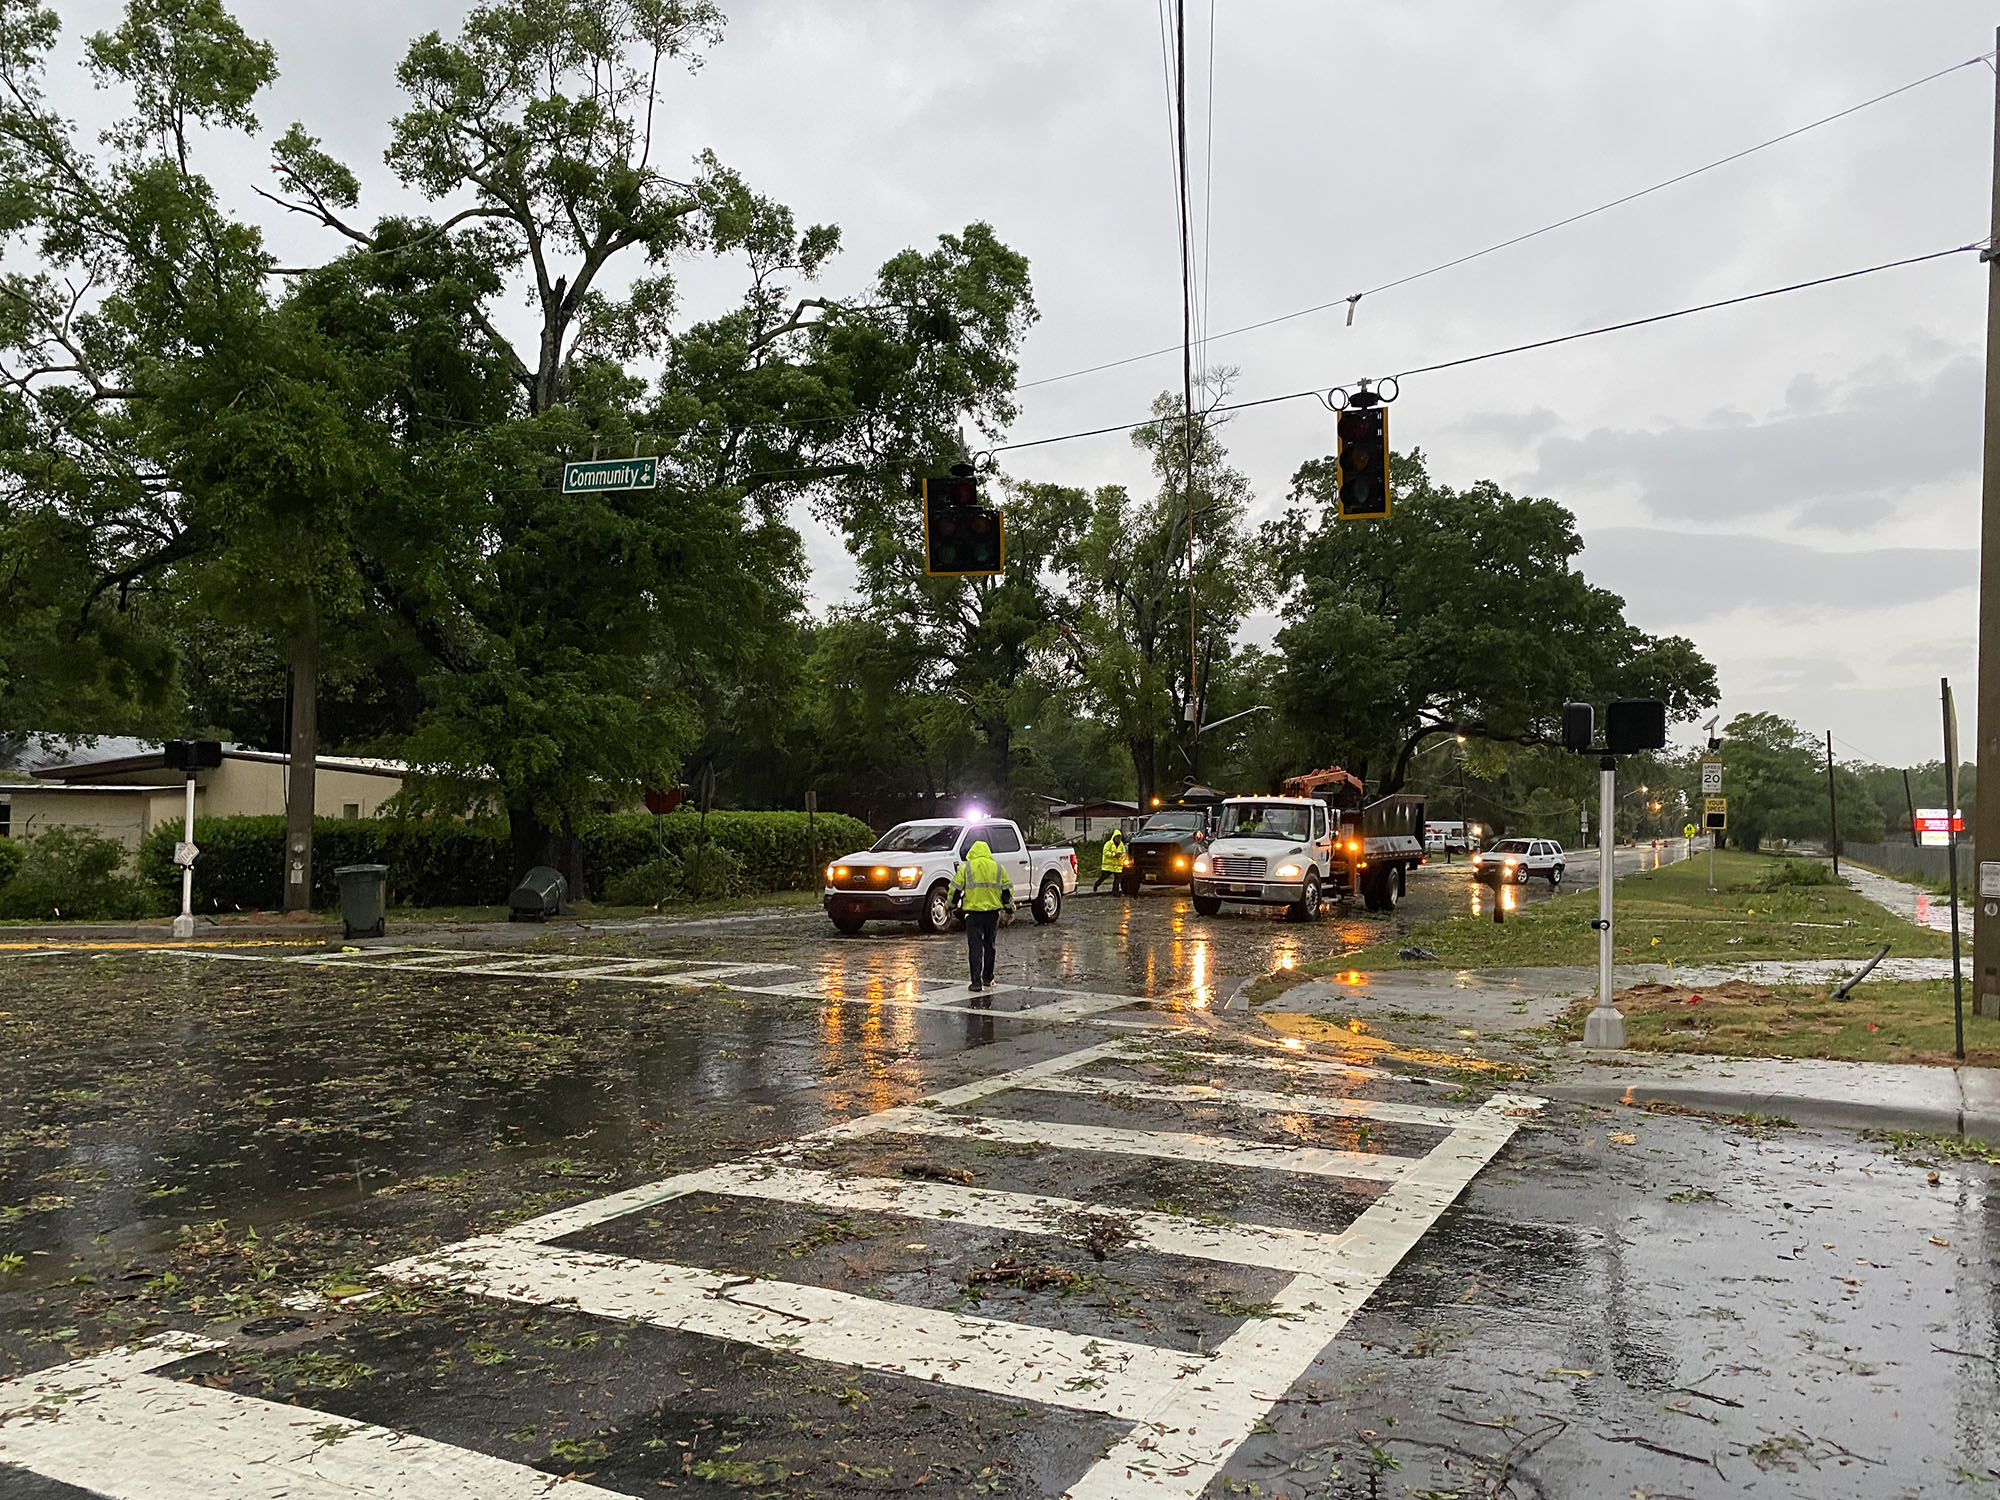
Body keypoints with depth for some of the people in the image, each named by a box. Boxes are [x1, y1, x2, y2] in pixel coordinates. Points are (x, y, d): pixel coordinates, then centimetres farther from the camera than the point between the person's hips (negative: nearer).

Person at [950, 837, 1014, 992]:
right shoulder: (998, 867, 6)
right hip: (993, 912, 3)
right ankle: (988, 979, 24)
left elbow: (955, 889, 0)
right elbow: (1007, 890, 9)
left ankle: (976, 982, -8)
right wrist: (1010, 909, 20)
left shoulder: (965, 867, -2)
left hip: (973, 912, -3)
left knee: (975, 947, -1)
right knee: (989, 946, 17)